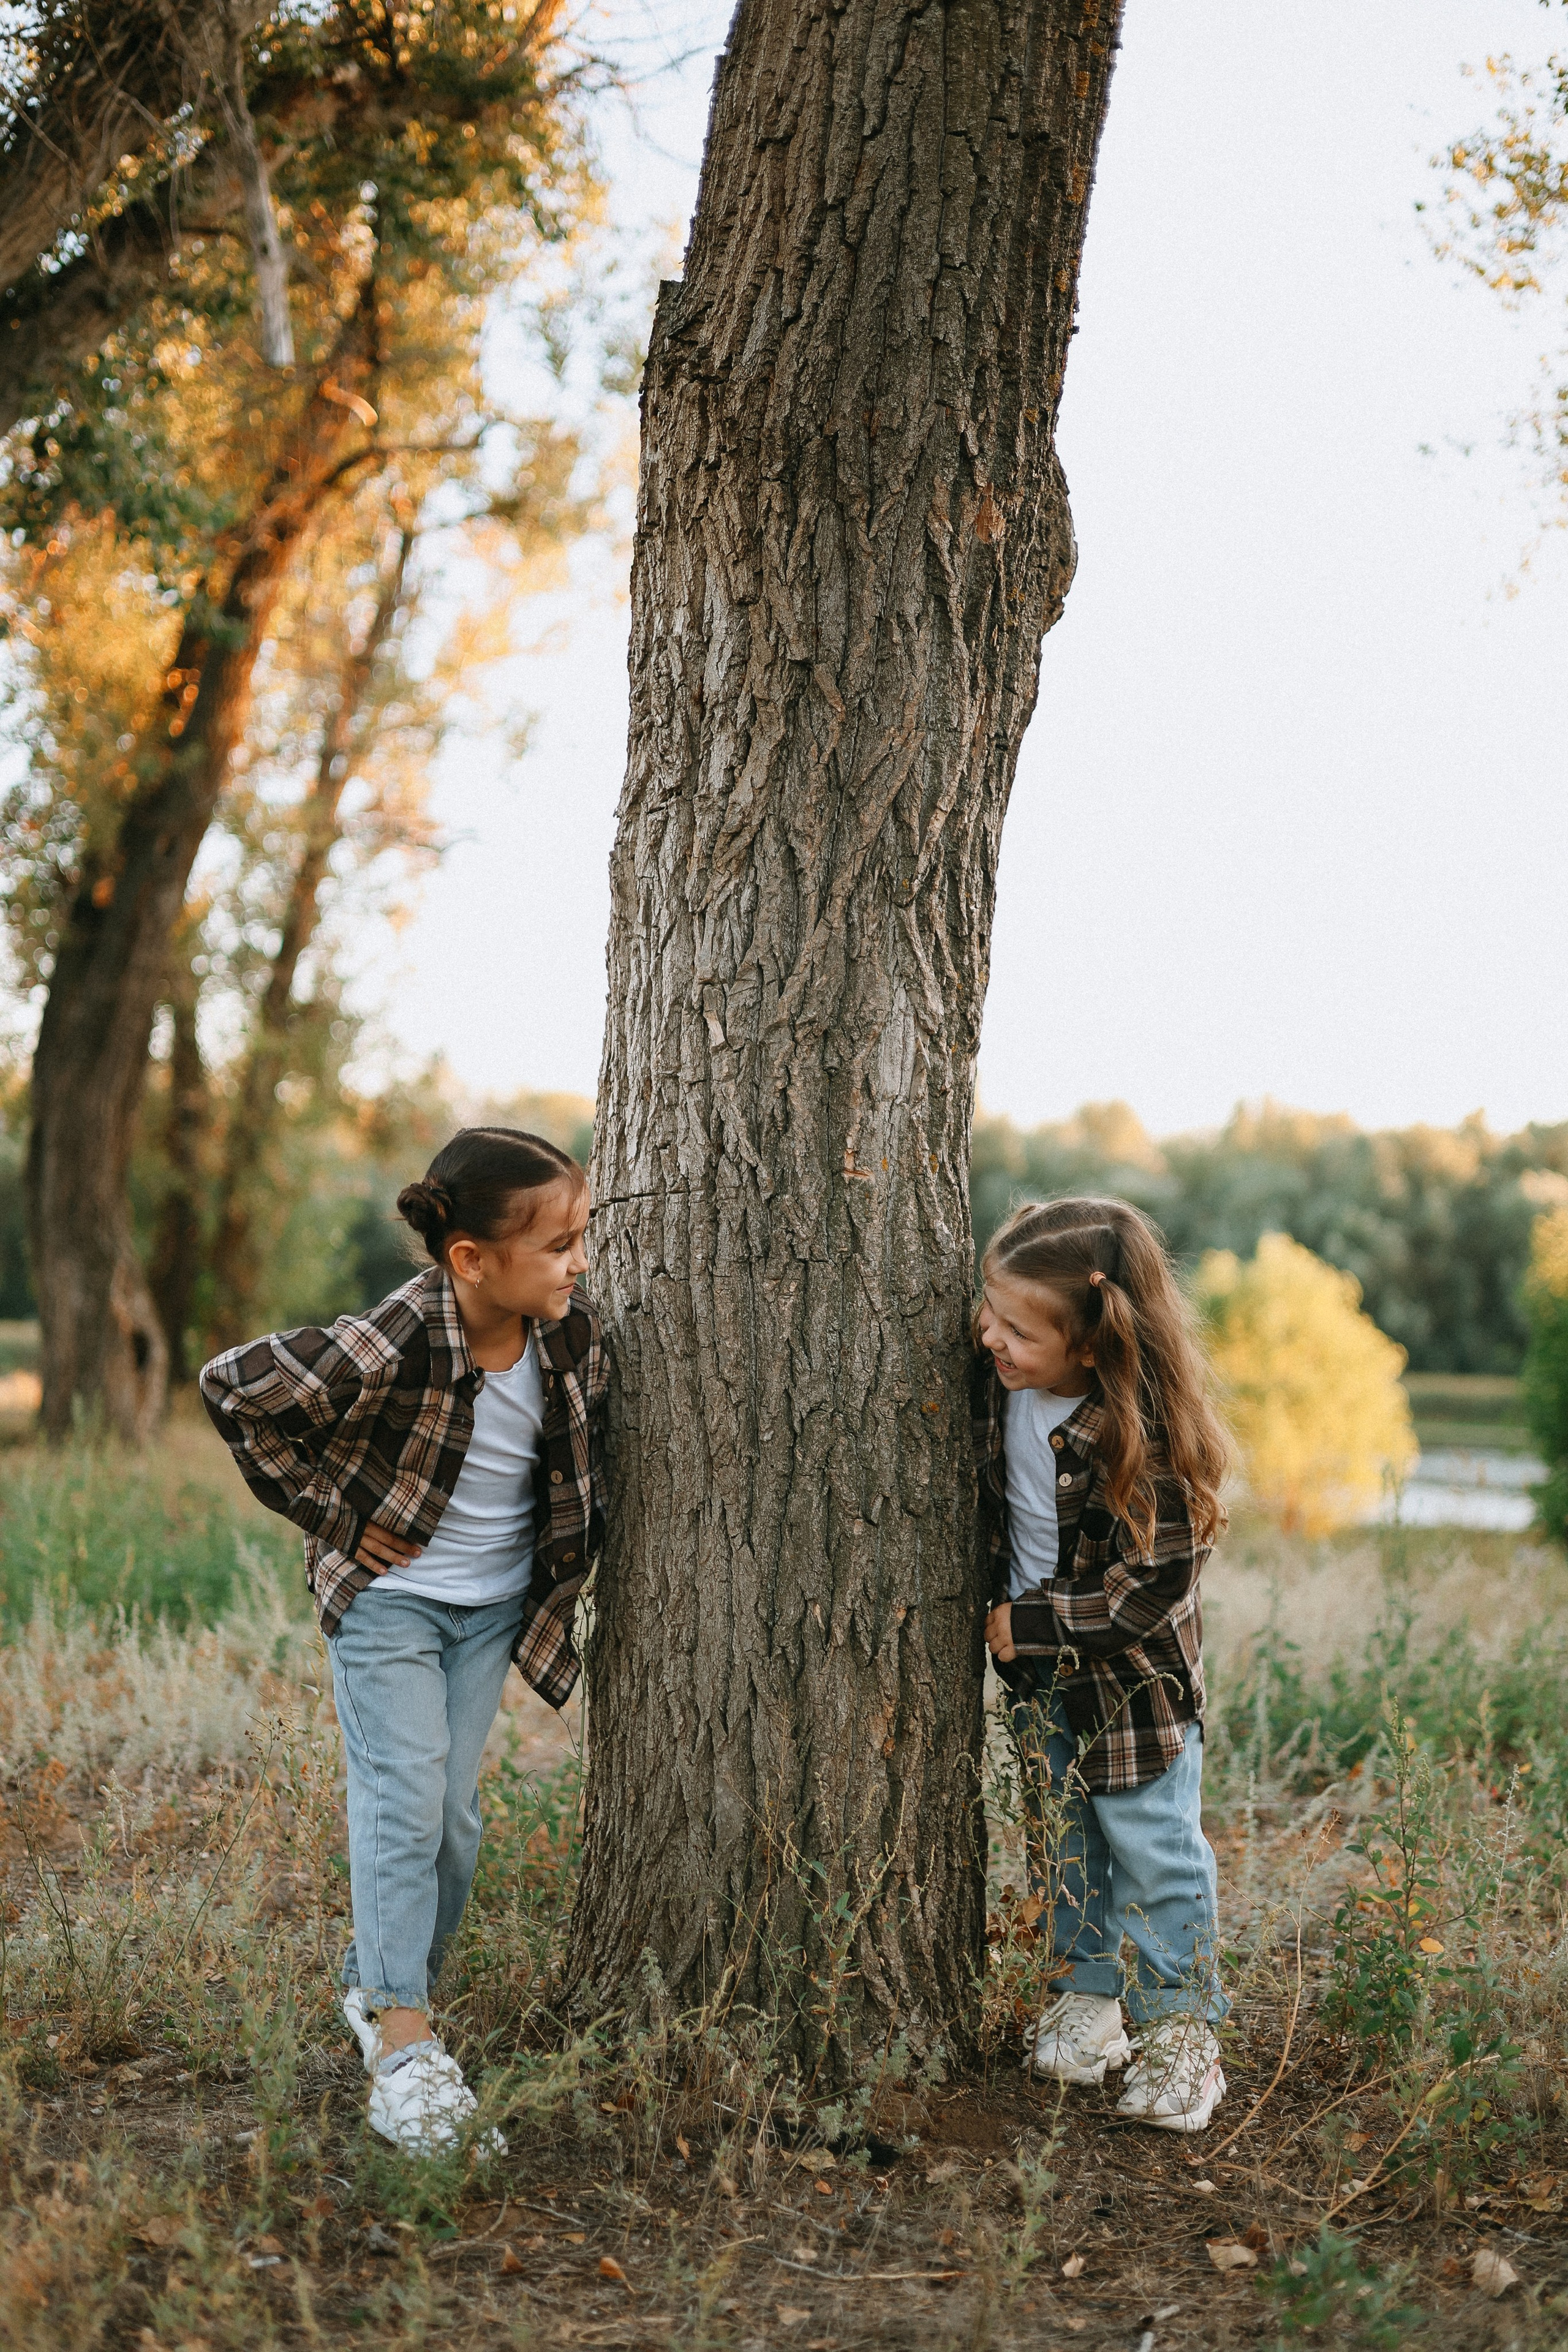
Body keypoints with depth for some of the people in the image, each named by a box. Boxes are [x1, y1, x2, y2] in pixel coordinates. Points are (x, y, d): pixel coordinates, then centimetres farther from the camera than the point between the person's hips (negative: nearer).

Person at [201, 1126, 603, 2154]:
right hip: (389, 1594, -5)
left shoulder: (573, 1332, -13)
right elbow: (234, 1387, -20)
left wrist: (575, 1536, 4)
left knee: (455, 1808, 9)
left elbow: (587, 1435, 11)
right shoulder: (390, 1350, -31)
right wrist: (325, 1508, -17)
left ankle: (387, 1981, 28)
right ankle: (400, 2033, -5)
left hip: (497, 1601, 5)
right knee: (404, 1797, -12)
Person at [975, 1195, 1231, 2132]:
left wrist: (1033, 1625, -21)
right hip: (1042, 1673, 6)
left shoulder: (1143, 1432, -30)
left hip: (1136, 1676, -6)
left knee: (1156, 1849, 4)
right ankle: (1089, 1999, 34)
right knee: (1064, 1838, 18)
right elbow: (989, 1509, 10)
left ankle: (1180, 2029, 20)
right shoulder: (996, 1382, -12)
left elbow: (1152, 1581, -26)